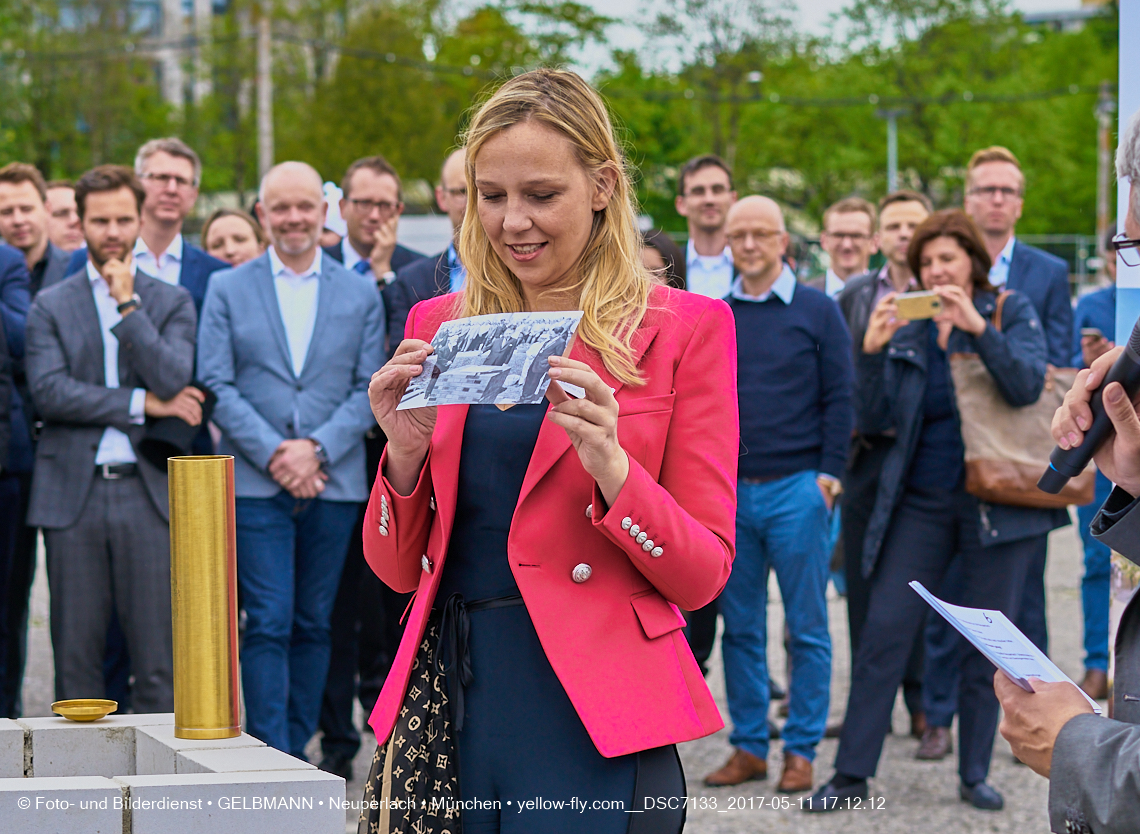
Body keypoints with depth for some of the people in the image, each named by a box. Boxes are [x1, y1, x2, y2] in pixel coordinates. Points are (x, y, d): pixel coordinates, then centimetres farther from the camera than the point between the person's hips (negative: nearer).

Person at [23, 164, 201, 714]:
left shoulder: (172, 303, 10)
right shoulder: (50, 307, 9)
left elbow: (173, 380, -7)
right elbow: (47, 391, -5)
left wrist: (127, 305, -8)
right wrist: (140, 403, -9)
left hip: (148, 489, 0)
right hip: (73, 492, 0)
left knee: (157, 659, -1)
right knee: (75, 655, 3)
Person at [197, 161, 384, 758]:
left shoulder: (361, 294, 9)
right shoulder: (227, 289, 6)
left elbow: (369, 389, 4)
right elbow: (216, 385, -1)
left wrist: (317, 449, -11)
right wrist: (273, 453, -11)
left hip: (333, 483, 2)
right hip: (254, 483, -2)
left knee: (313, 624, 7)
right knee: (268, 624, -8)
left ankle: (296, 751, 15)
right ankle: (271, 758, -7)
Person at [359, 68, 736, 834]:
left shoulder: (685, 328, 1)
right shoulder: (437, 327, 12)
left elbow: (704, 575, -3)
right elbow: (399, 569, 13)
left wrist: (610, 465, -18)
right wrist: (406, 450, -5)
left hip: (590, 720, -3)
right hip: (447, 702, 3)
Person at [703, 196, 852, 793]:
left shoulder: (817, 311, 1)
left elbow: (838, 398, -1)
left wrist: (828, 475, -8)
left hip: (797, 490, -3)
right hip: (730, 491, 3)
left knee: (806, 627, 1)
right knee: (741, 626, 7)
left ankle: (801, 750, 7)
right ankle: (748, 747, 14)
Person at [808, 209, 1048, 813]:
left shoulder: (1010, 312, 1)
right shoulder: (907, 330, 7)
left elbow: (1028, 386, -16)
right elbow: (873, 420, 1)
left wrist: (977, 328, -27)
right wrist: (871, 351, -14)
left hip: (996, 501, -2)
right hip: (920, 503, 2)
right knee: (883, 633, -4)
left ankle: (975, 774, 14)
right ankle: (852, 772, 2)